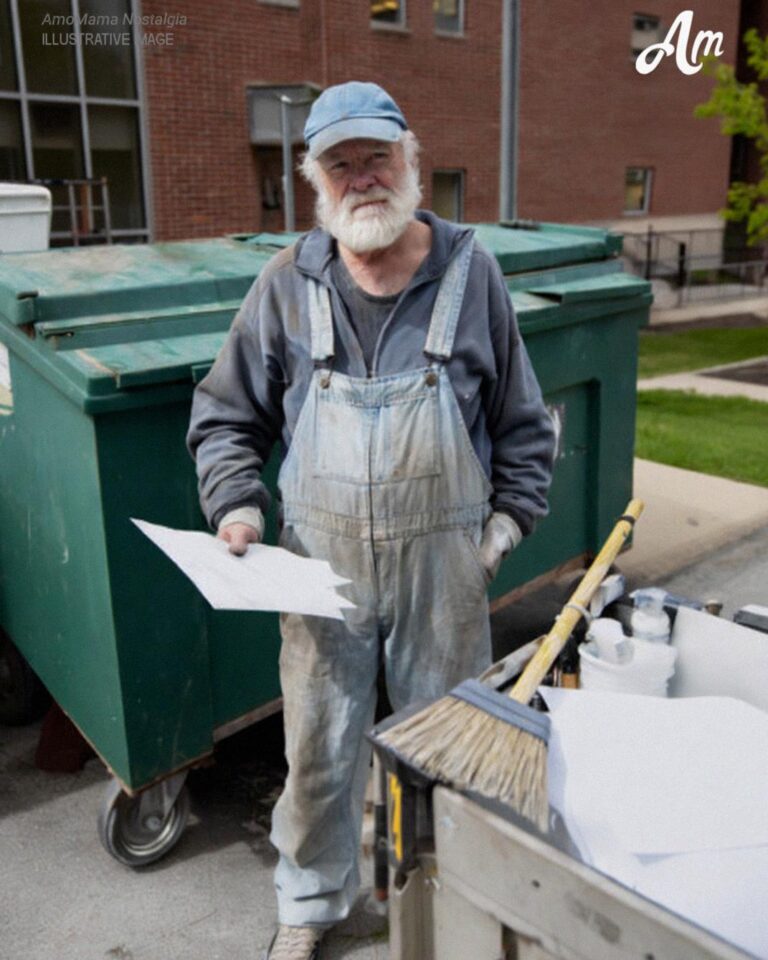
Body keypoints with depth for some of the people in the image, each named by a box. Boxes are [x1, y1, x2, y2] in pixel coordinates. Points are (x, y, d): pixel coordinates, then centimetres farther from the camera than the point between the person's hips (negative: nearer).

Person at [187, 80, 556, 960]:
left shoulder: (470, 272, -3)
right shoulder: (286, 284, -3)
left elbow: (521, 424, 5)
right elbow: (225, 415, 6)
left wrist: (508, 520, 0)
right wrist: (235, 503, -8)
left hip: (444, 565, 0)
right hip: (322, 560, 0)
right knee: (318, 747, 13)